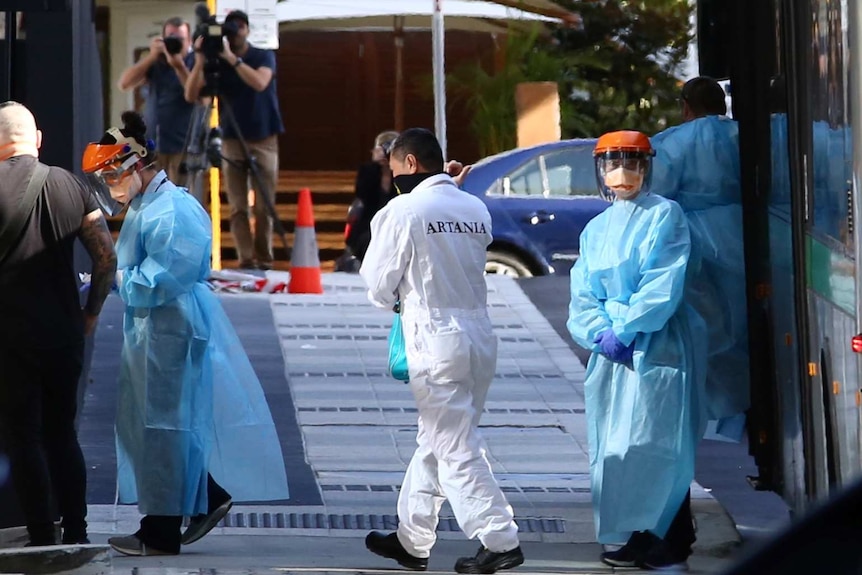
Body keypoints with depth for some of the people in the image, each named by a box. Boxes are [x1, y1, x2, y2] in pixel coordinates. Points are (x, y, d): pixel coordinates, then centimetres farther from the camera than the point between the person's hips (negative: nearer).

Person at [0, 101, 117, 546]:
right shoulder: (71, 186, 4)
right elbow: (107, 257, 3)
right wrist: (91, 312, 14)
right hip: (64, 333, 4)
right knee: (62, 433, 15)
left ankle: (42, 539, -2)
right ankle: (76, 534, 16)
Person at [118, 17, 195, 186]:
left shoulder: (195, 62, -1)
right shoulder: (155, 62, 11)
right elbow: (124, 84, 0)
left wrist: (179, 66, -21)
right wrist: (151, 57, -8)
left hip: (184, 144, -4)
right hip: (154, 143, 4)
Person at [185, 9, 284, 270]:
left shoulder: (264, 57, 2)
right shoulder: (216, 62, 5)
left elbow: (259, 82, -19)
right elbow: (191, 95, -4)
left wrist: (232, 58, -24)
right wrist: (200, 61, -16)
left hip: (263, 139, -1)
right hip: (232, 139, 1)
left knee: (264, 206, -4)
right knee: (238, 208, -5)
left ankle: (264, 260, 3)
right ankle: (246, 260, -4)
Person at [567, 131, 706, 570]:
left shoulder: (664, 216, -4)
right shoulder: (597, 229, 15)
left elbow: (664, 284, -13)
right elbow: (582, 295, 9)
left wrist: (624, 330, -15)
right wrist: (601, 334, -10)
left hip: (656, 348, -6)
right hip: (611, 352, 6)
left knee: (656, 443, -9)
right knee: (615, 447, 5)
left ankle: (671, 543, -5)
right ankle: (639, 538, 12)